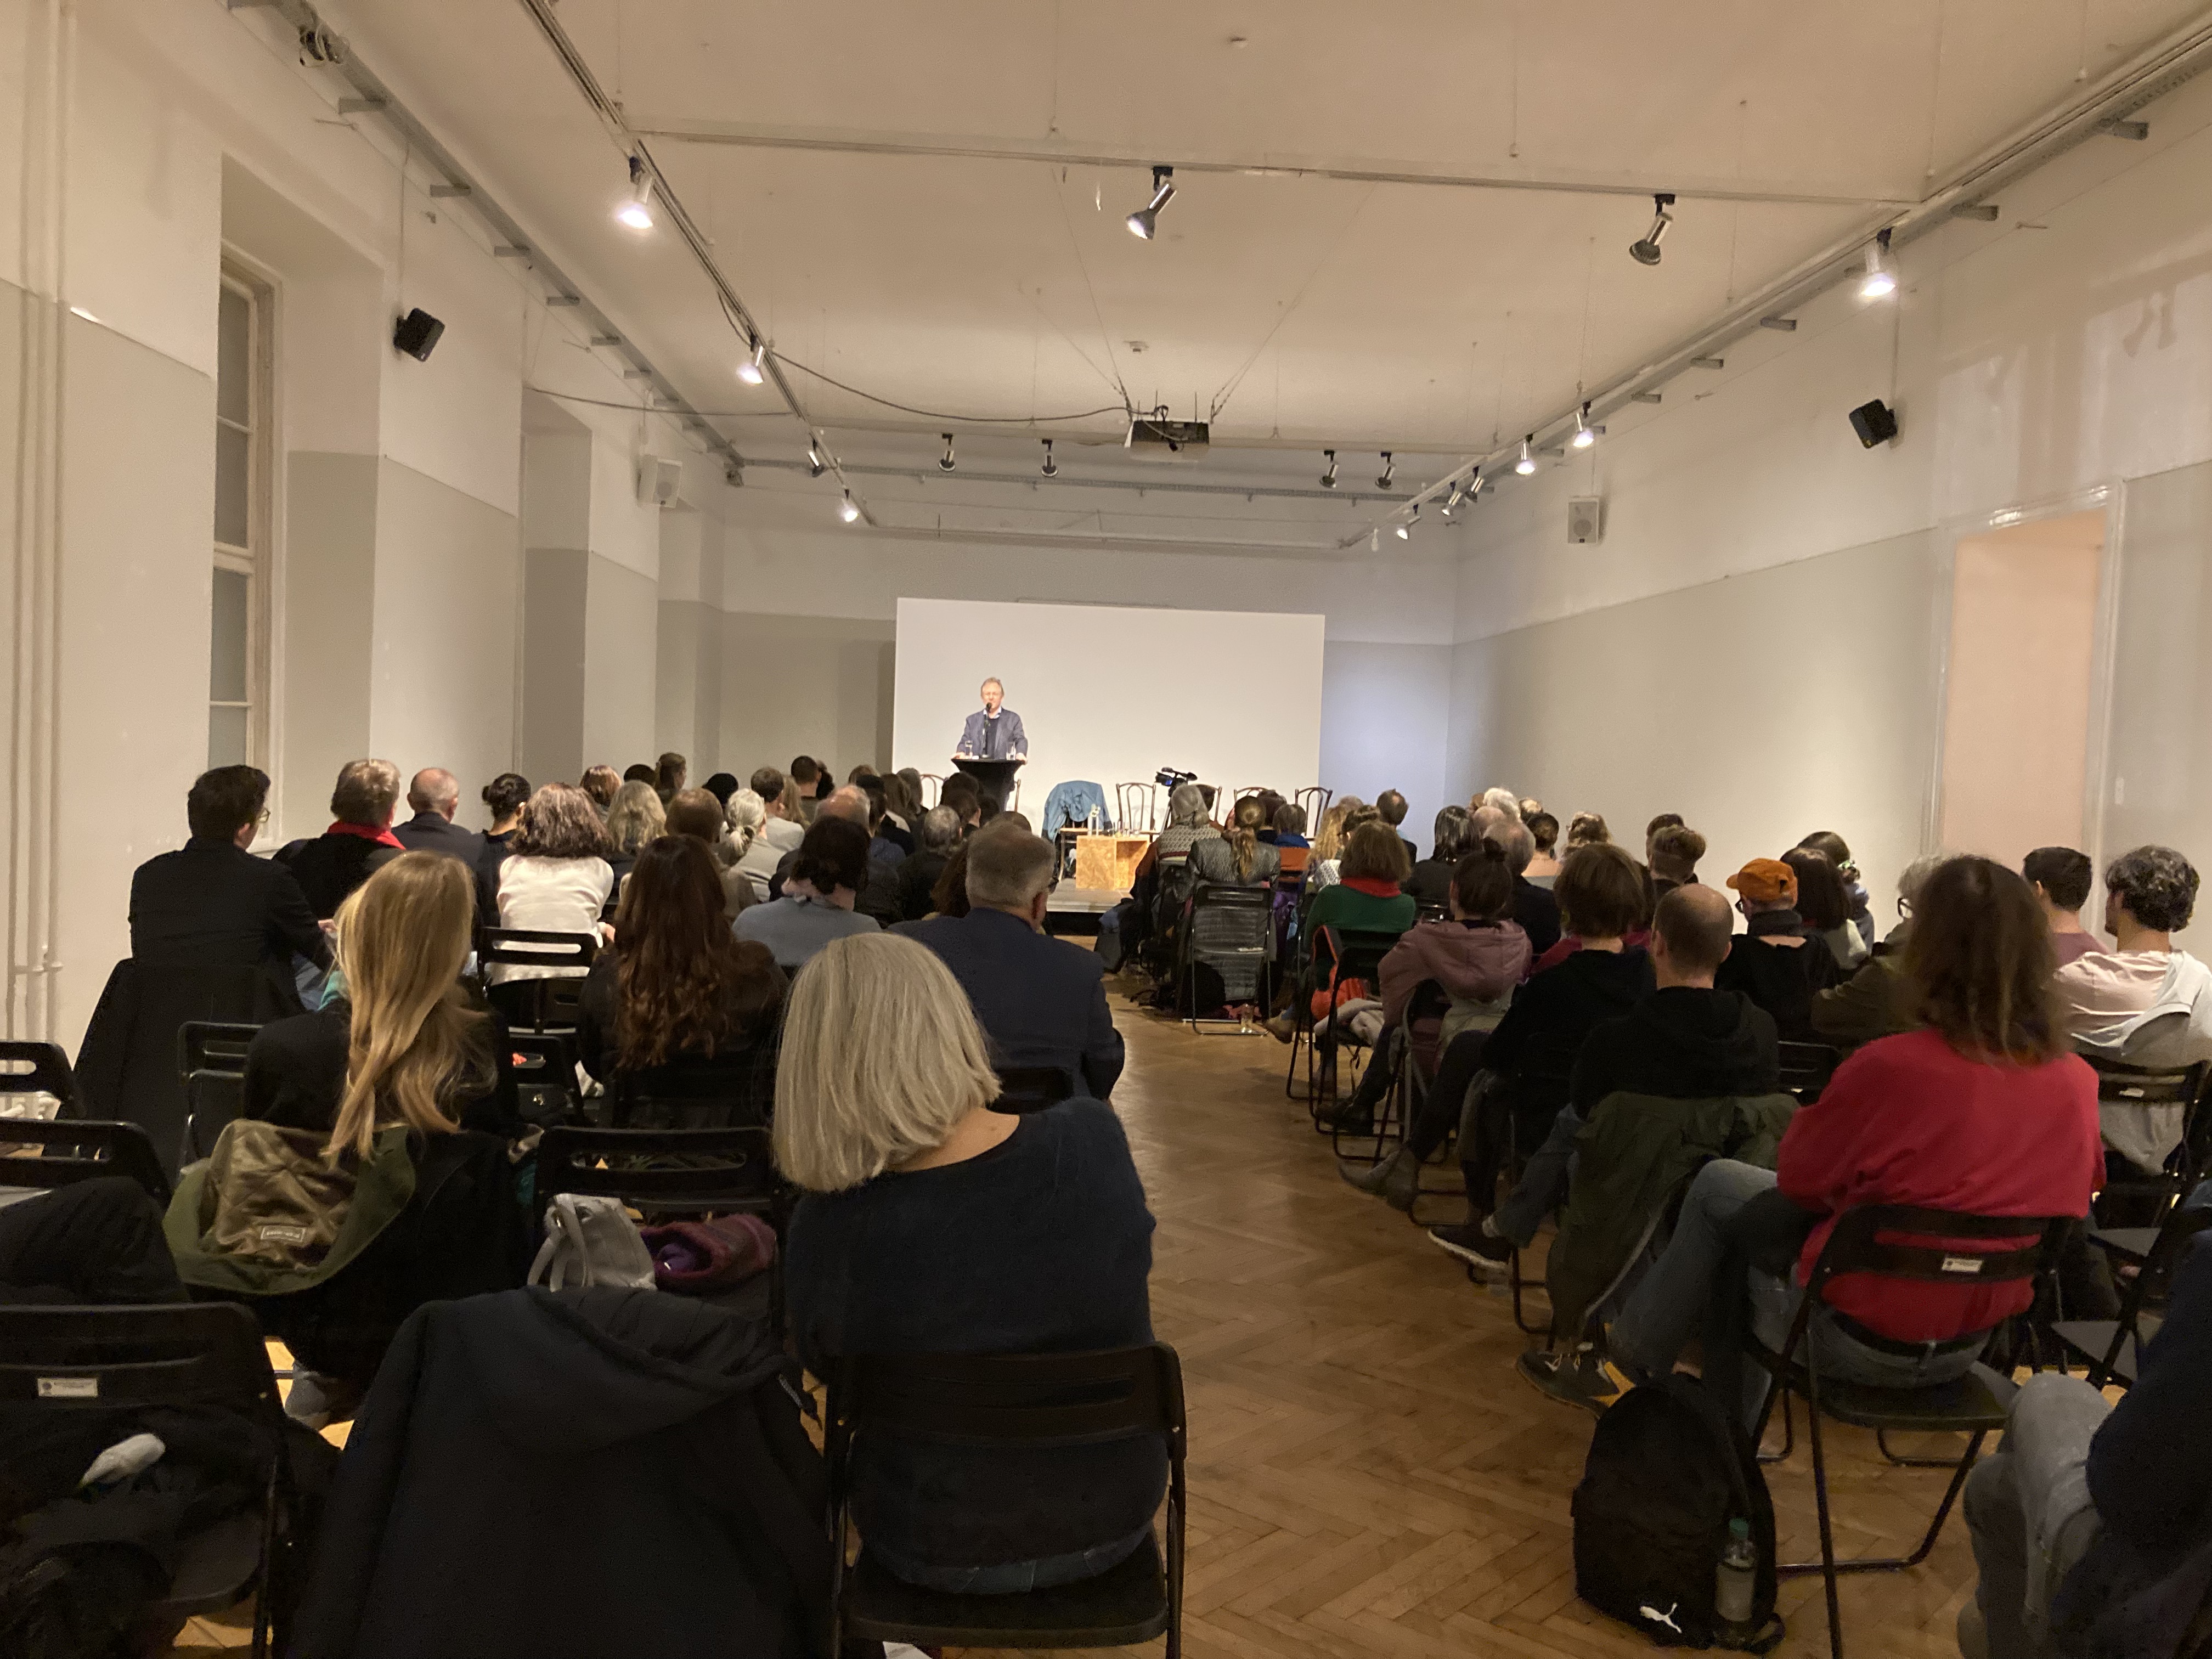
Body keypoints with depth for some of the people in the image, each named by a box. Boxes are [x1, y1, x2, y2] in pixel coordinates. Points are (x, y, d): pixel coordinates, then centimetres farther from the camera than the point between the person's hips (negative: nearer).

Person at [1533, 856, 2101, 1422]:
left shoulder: (1889, 1067, -25)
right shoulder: (2079, 1084, -9)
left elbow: (1800, 1182, -11)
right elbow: (2077, 1194, 11)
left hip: (1862, 1341, -6)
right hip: (1972, 1345, 6)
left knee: (1717, 1185, 15)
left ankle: (1628, 1361, 28)